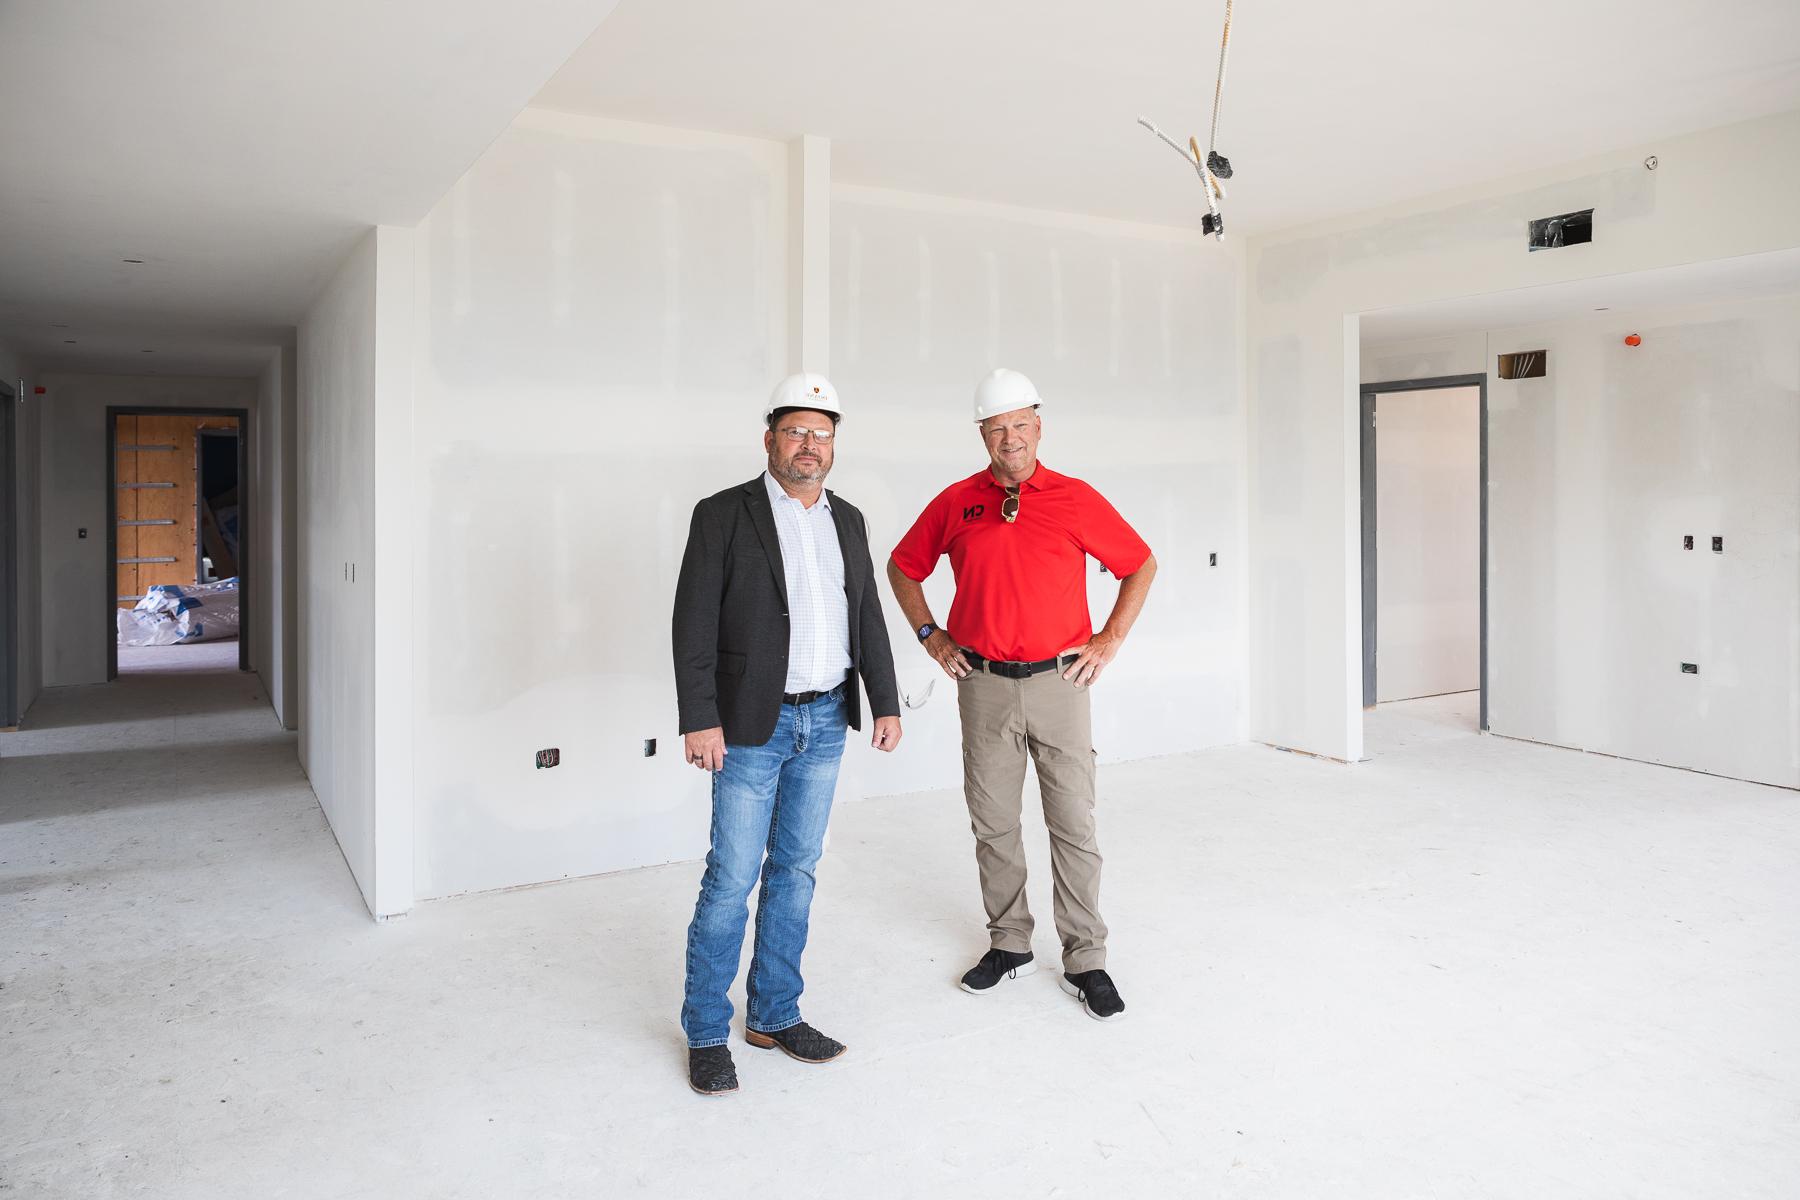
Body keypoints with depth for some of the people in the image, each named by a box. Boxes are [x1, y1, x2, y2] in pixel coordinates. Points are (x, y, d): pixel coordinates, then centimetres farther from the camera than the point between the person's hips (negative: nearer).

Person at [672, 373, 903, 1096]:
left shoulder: (848, 521, 11)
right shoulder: (724, 515, -6)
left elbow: (868, 618, 14)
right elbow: (694, 624, -10)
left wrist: (885, 704, 10)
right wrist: (699, 719, -16)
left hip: (826, 723, 5)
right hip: (752, 724, -5)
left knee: (795, 871, 13)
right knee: (732, 878, 0)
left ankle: (774, 1015, 27)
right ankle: (707, 1033, 16)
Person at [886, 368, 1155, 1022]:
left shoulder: (1077, 500, -1)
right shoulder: (955, 502, 3)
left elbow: (1141, 565, 8)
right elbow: (903, 566, 16)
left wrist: (1109, 640, 1)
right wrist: (930, 635, 8)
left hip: (1058, 681, -2)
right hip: (984, 685, 2)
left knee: (1074, 824, 2)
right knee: (992, 823, 11)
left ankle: (1085, 961, 15)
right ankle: (1009, 944, 27)